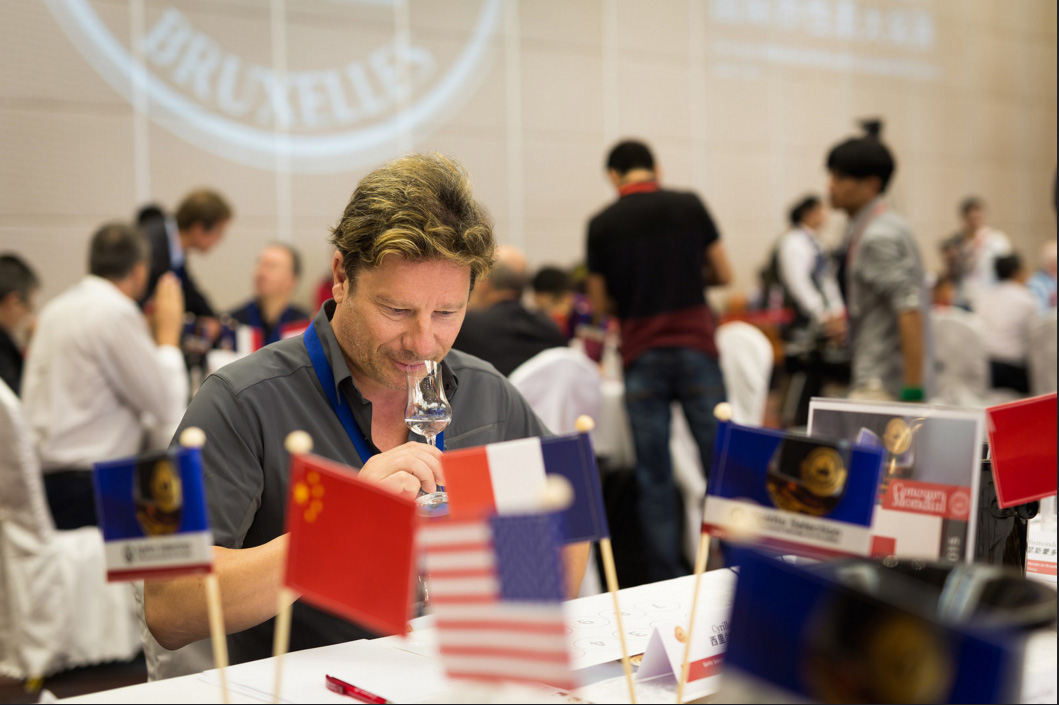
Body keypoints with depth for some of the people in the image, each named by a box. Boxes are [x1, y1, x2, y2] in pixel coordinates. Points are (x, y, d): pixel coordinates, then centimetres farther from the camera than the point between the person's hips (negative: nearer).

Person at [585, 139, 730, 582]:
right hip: (694, 346, 0)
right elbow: (724, 275, 8)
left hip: (641, 357, 0)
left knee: (654, 478, 4)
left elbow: (601, 304, 6)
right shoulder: (689, 205, 2)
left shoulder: (601, 224, 2)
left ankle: (666, 582, 7)